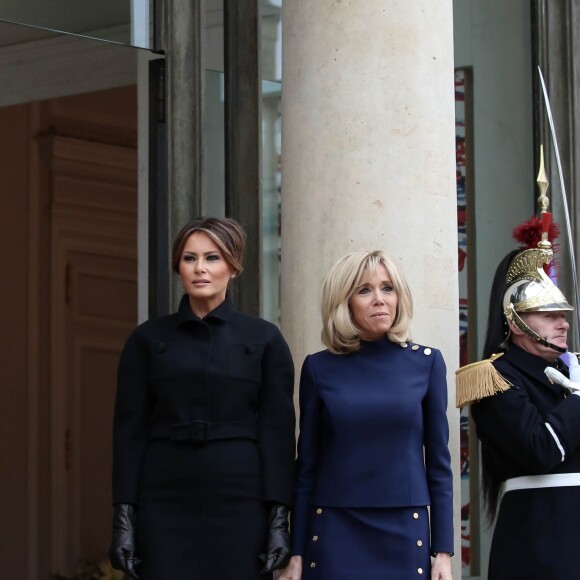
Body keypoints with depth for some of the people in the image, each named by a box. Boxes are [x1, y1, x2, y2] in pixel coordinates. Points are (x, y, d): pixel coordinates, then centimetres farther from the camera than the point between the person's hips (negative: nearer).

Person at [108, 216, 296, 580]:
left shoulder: (264, 339, 5)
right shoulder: (148, 339, 7)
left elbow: (278, 431, 1)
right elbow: (130, 431, 5)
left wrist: (279, 519, -6)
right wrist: (124, 518, -3)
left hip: (240, 502, -1)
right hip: (166, 505, 1)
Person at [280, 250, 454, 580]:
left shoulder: (426, 362, 2)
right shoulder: (320, 368, 2)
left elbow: (438, 460, 3)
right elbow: (307, 463, 4)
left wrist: (444, 549, -1)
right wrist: (296, 552, 1)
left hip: (405, 532, 0)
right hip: (335, 534, 0)